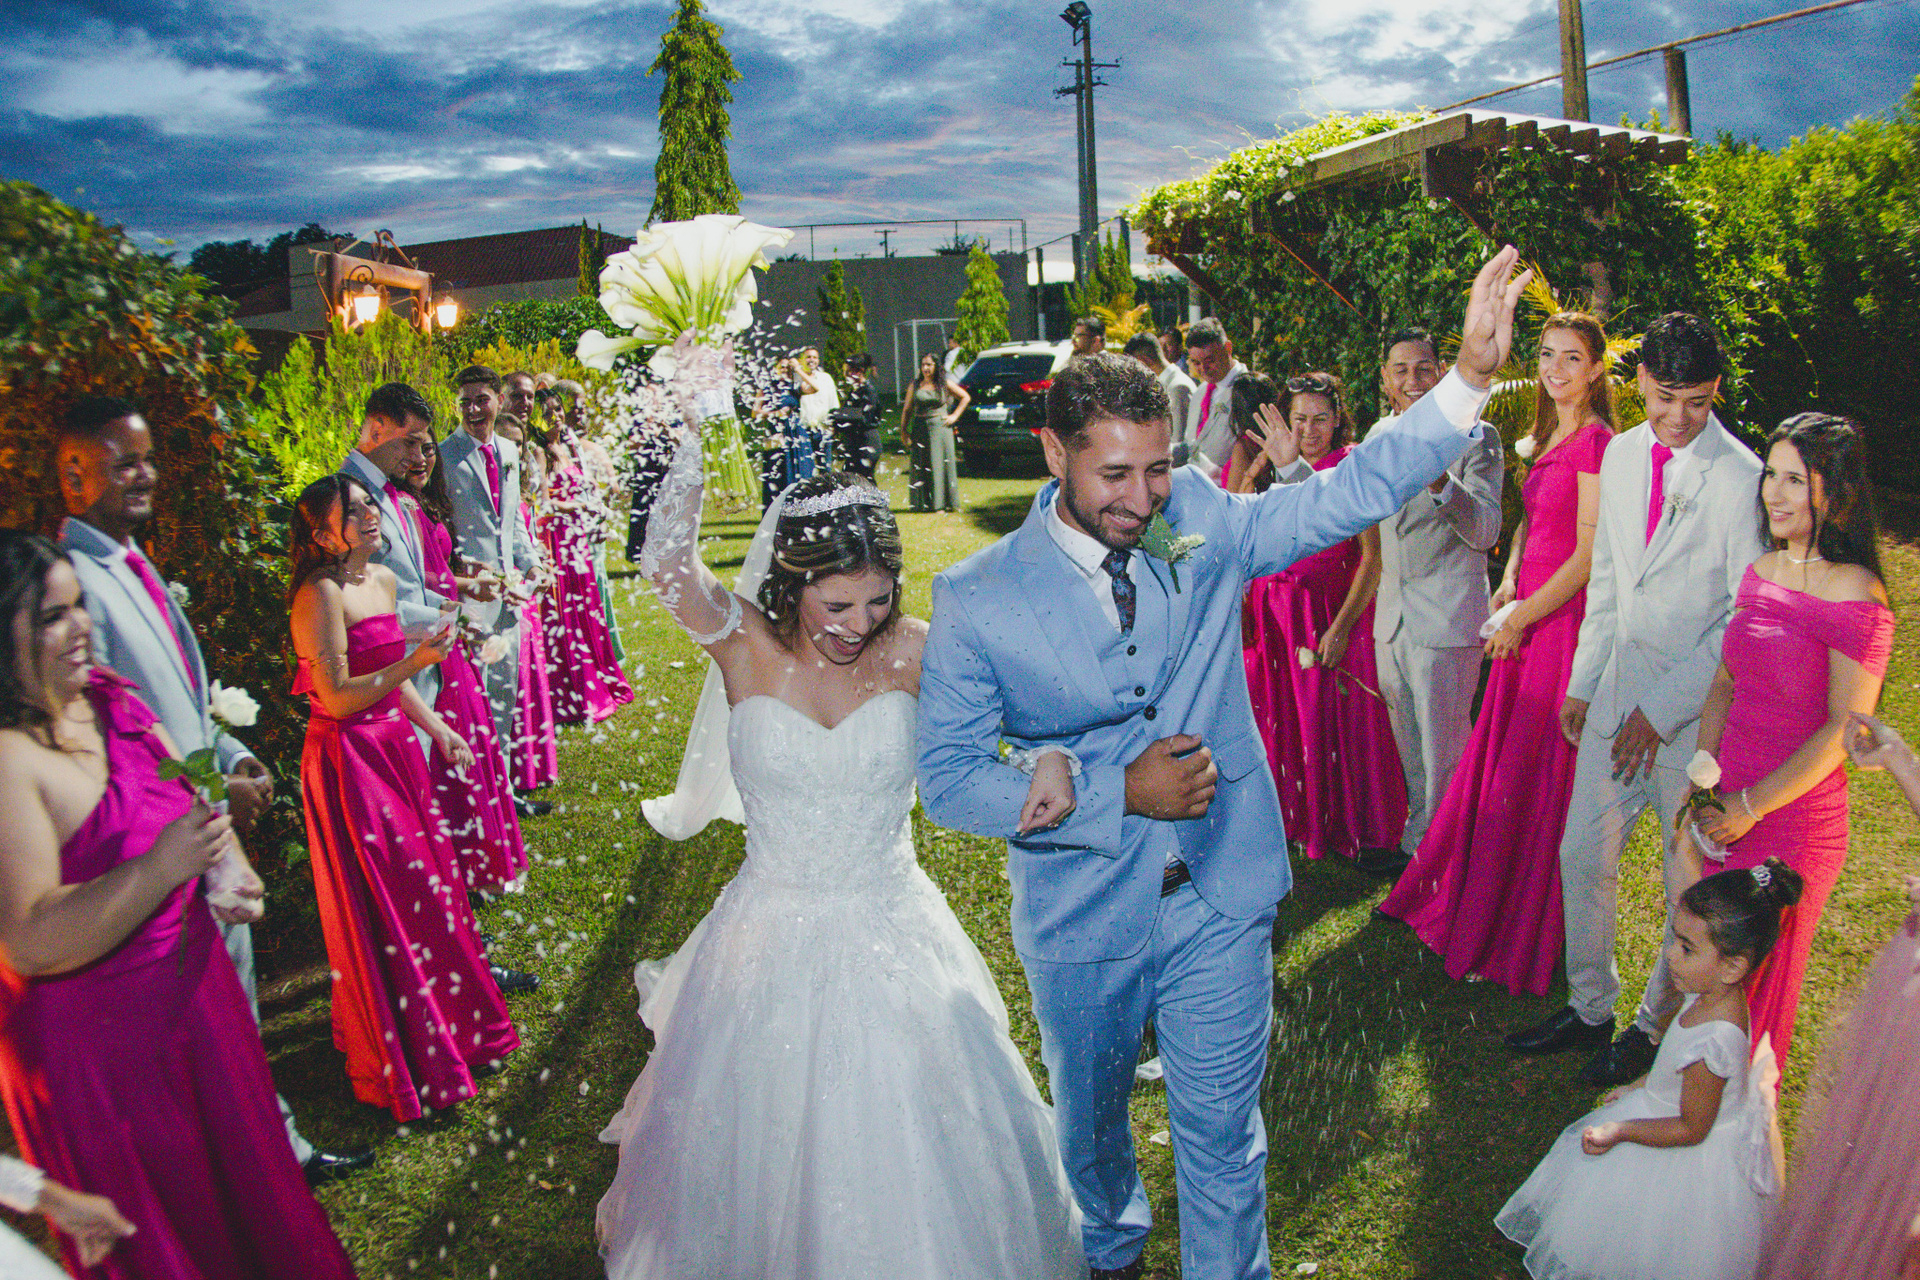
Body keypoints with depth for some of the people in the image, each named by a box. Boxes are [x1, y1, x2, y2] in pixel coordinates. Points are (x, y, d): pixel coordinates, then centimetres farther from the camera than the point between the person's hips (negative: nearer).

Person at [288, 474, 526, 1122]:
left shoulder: (383, 579, 6)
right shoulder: (320, 594, -19)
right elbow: (338, 698, -21)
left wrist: (438, 728, 10)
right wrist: (416, 661, -25)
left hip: (395, 744, 7)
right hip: (348, 757, -7)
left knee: (427, 868, 18)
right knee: (381, 898, 3)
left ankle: (458, 975, 39)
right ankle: (408, 1061, 17)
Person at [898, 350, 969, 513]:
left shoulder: (945, 384, 4)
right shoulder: (915, 385, 8)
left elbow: (965, 397, 13)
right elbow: (906, 410, 9)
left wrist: (954, 416, 3)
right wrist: (903, 432, 2)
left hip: (940, 428, -2)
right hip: (921, 430, 2)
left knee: (940, 464, -3)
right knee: (921, 467, 0)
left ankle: (941, 502, 1)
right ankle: (923, 502, 5)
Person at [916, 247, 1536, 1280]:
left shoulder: (1202, 525, -7)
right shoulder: (975, 599, -15)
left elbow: (1354, 491, -9)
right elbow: (948, 779, -15)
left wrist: (1470, 377, -21)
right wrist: (1119, 794, -21)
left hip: (1220, 902, 1)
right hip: (1081, 921, 0)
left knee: (1222, 1136, 15)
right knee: (1089, 1121, 25)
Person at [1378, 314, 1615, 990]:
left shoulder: (1596, 442, -14)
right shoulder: (1545, 439, 13)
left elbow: (1588, 556, -17)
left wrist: (1522, 617, -13)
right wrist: (1510, 581, 5)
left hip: (1565, 621, -8)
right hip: (1527, 616, 8)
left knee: (1536, 772, 2)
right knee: (1500, 760, 15)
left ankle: (1521, 936, 18)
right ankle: (1471, 904, 31)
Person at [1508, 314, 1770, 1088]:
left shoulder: (1743, 479, -14)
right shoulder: (1621, 456, 5)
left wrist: (1662, 711, -13)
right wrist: (1581, 683, 13)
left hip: (1697, 708, -6)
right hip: (1619, 692, 6)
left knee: (1692, 882, 9)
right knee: (1583, 853, 11)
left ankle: (1655, 1025, 28)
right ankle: (1589, 1007, 30)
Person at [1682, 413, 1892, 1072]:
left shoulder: (1855, 594, -17)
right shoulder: (1760, 573, 4)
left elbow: (1844, 729, -18)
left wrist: (1748, 807, -15)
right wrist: (1702, 783, 2)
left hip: (1795, 818, -6)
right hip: (1727, 803, 6)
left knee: (1757, 976, 12)